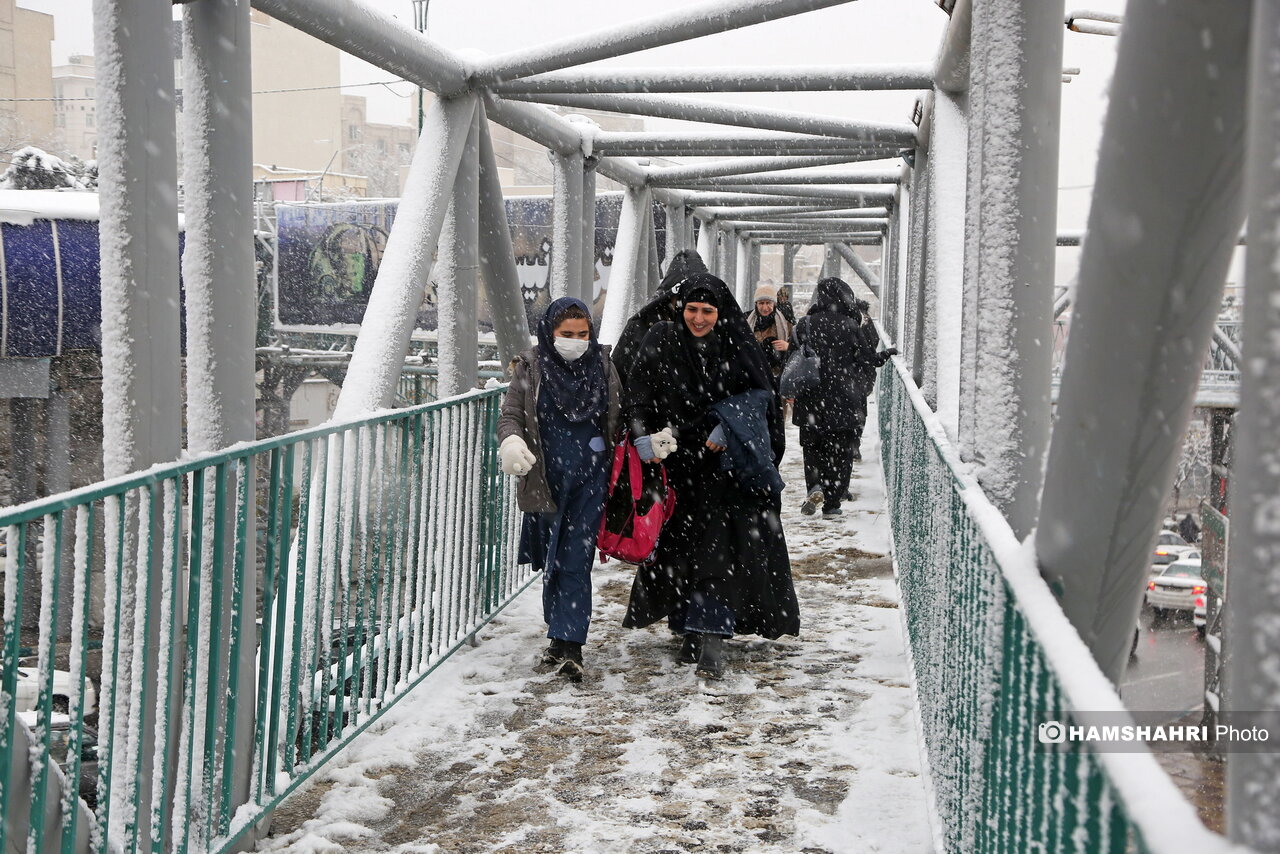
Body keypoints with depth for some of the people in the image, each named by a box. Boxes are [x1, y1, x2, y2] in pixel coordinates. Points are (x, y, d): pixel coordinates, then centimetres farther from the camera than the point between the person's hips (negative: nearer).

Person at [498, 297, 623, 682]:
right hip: (547, 480, 1)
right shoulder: (531, 367, 1)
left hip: (590, 480, -1)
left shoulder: (602, 365, 5)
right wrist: (510, 440, -23)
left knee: (576, 561, -7)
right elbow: (510, 413, -1)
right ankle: (562, 638, 28)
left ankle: (568, 645, -7)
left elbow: (619, 417, 14)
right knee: (551, 561, 12)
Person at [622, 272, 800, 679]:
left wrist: (725, 429, -16)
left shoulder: (738, 347, 0)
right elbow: (637, 396, -4)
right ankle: (694, 630, 20)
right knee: (683, 545, 7)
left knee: (718, 549, -11)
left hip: (728, 463, -1)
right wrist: (643, 434, -19)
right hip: (679, 461, 2)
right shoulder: (661, 344, 1)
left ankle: (708, 632, -13)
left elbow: (758, 395, -3)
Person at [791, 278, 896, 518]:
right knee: (840, 451, 7)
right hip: (846, 401, -1)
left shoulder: (805, 325, -2)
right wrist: (887, 354, 17)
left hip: (812, 401, 1)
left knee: (813, 446, 15)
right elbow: (866, 361, -1)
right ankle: (832, 503, 6)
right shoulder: (849, 326, -7)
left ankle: (815, 486, -8)